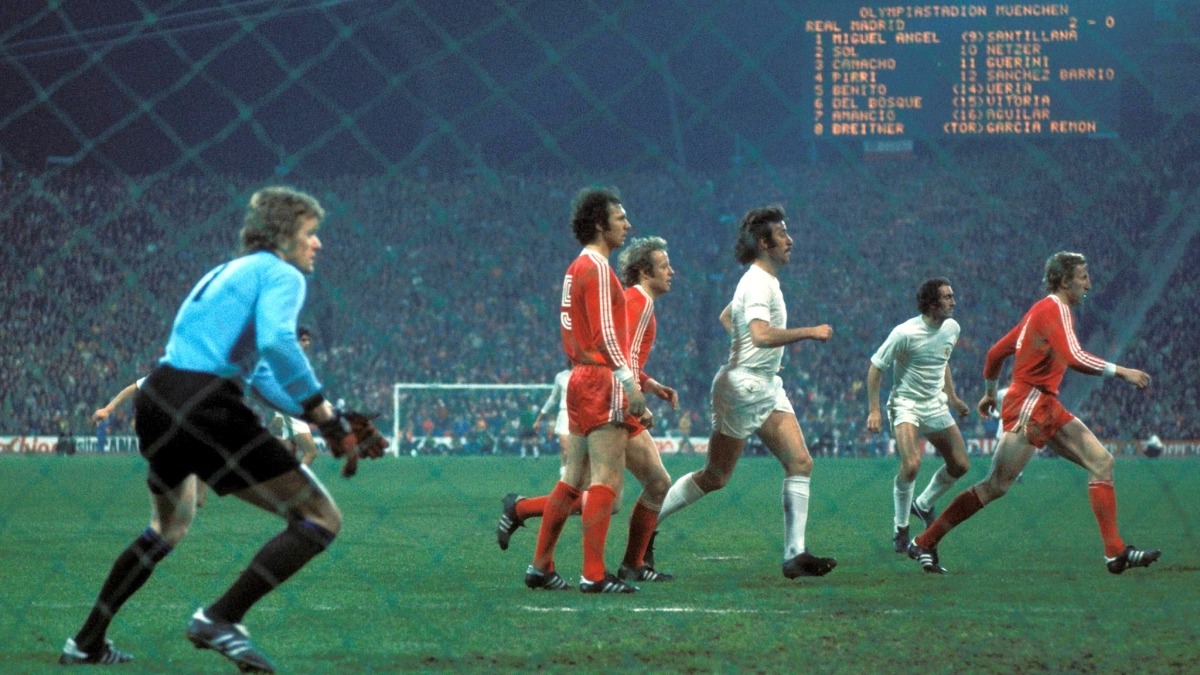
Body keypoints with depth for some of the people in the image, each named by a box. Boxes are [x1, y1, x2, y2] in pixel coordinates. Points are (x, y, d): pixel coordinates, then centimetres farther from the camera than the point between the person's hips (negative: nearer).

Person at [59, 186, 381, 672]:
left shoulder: (228, 272, 28)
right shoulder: (280, 274, 0)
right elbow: (276, 342, -22)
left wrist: (317, 415, 20)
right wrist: (323, 413, -14)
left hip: (155, 400, 10)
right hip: (207, 408, -10)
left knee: (170, 524, 35)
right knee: (322, 519, -6)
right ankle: (221, 619, -9)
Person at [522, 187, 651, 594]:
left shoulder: (578, 268, 19)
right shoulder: (597, 268, -11)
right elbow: (604, 334, -18)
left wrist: (631, 379, 24)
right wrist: (631, 383, -20)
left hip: (582, 379, 10)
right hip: (601, 381, -10)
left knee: (573, 479, 12)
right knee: (607, 480, -10)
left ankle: (540, 567, 14)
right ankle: (594, 575, -13)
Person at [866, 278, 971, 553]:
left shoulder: (952, 328, 1)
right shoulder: (906, 333, -20)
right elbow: (875, 367, -12)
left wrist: (952, 397, 22)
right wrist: (874, 410, -15)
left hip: (936, 406, 7)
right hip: (906, 404, -7)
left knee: (960, 465, 4)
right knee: (911, 464, -26)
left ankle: (923, 504, 30)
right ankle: (900, 527, -7)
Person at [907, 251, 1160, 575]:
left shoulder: (1041, 311, 17)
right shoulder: (1056, 309, -12)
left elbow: (996, 351, 23)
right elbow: (1074, 358, -29)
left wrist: (990, 391, 35)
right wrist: (1121, 372, -26)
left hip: (1048, 408, 10)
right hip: (1029, 406, -10)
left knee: (1102, 462, 2)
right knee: (996, 486, -9)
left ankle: (1116, 553, -3)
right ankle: (923, 543, -1)